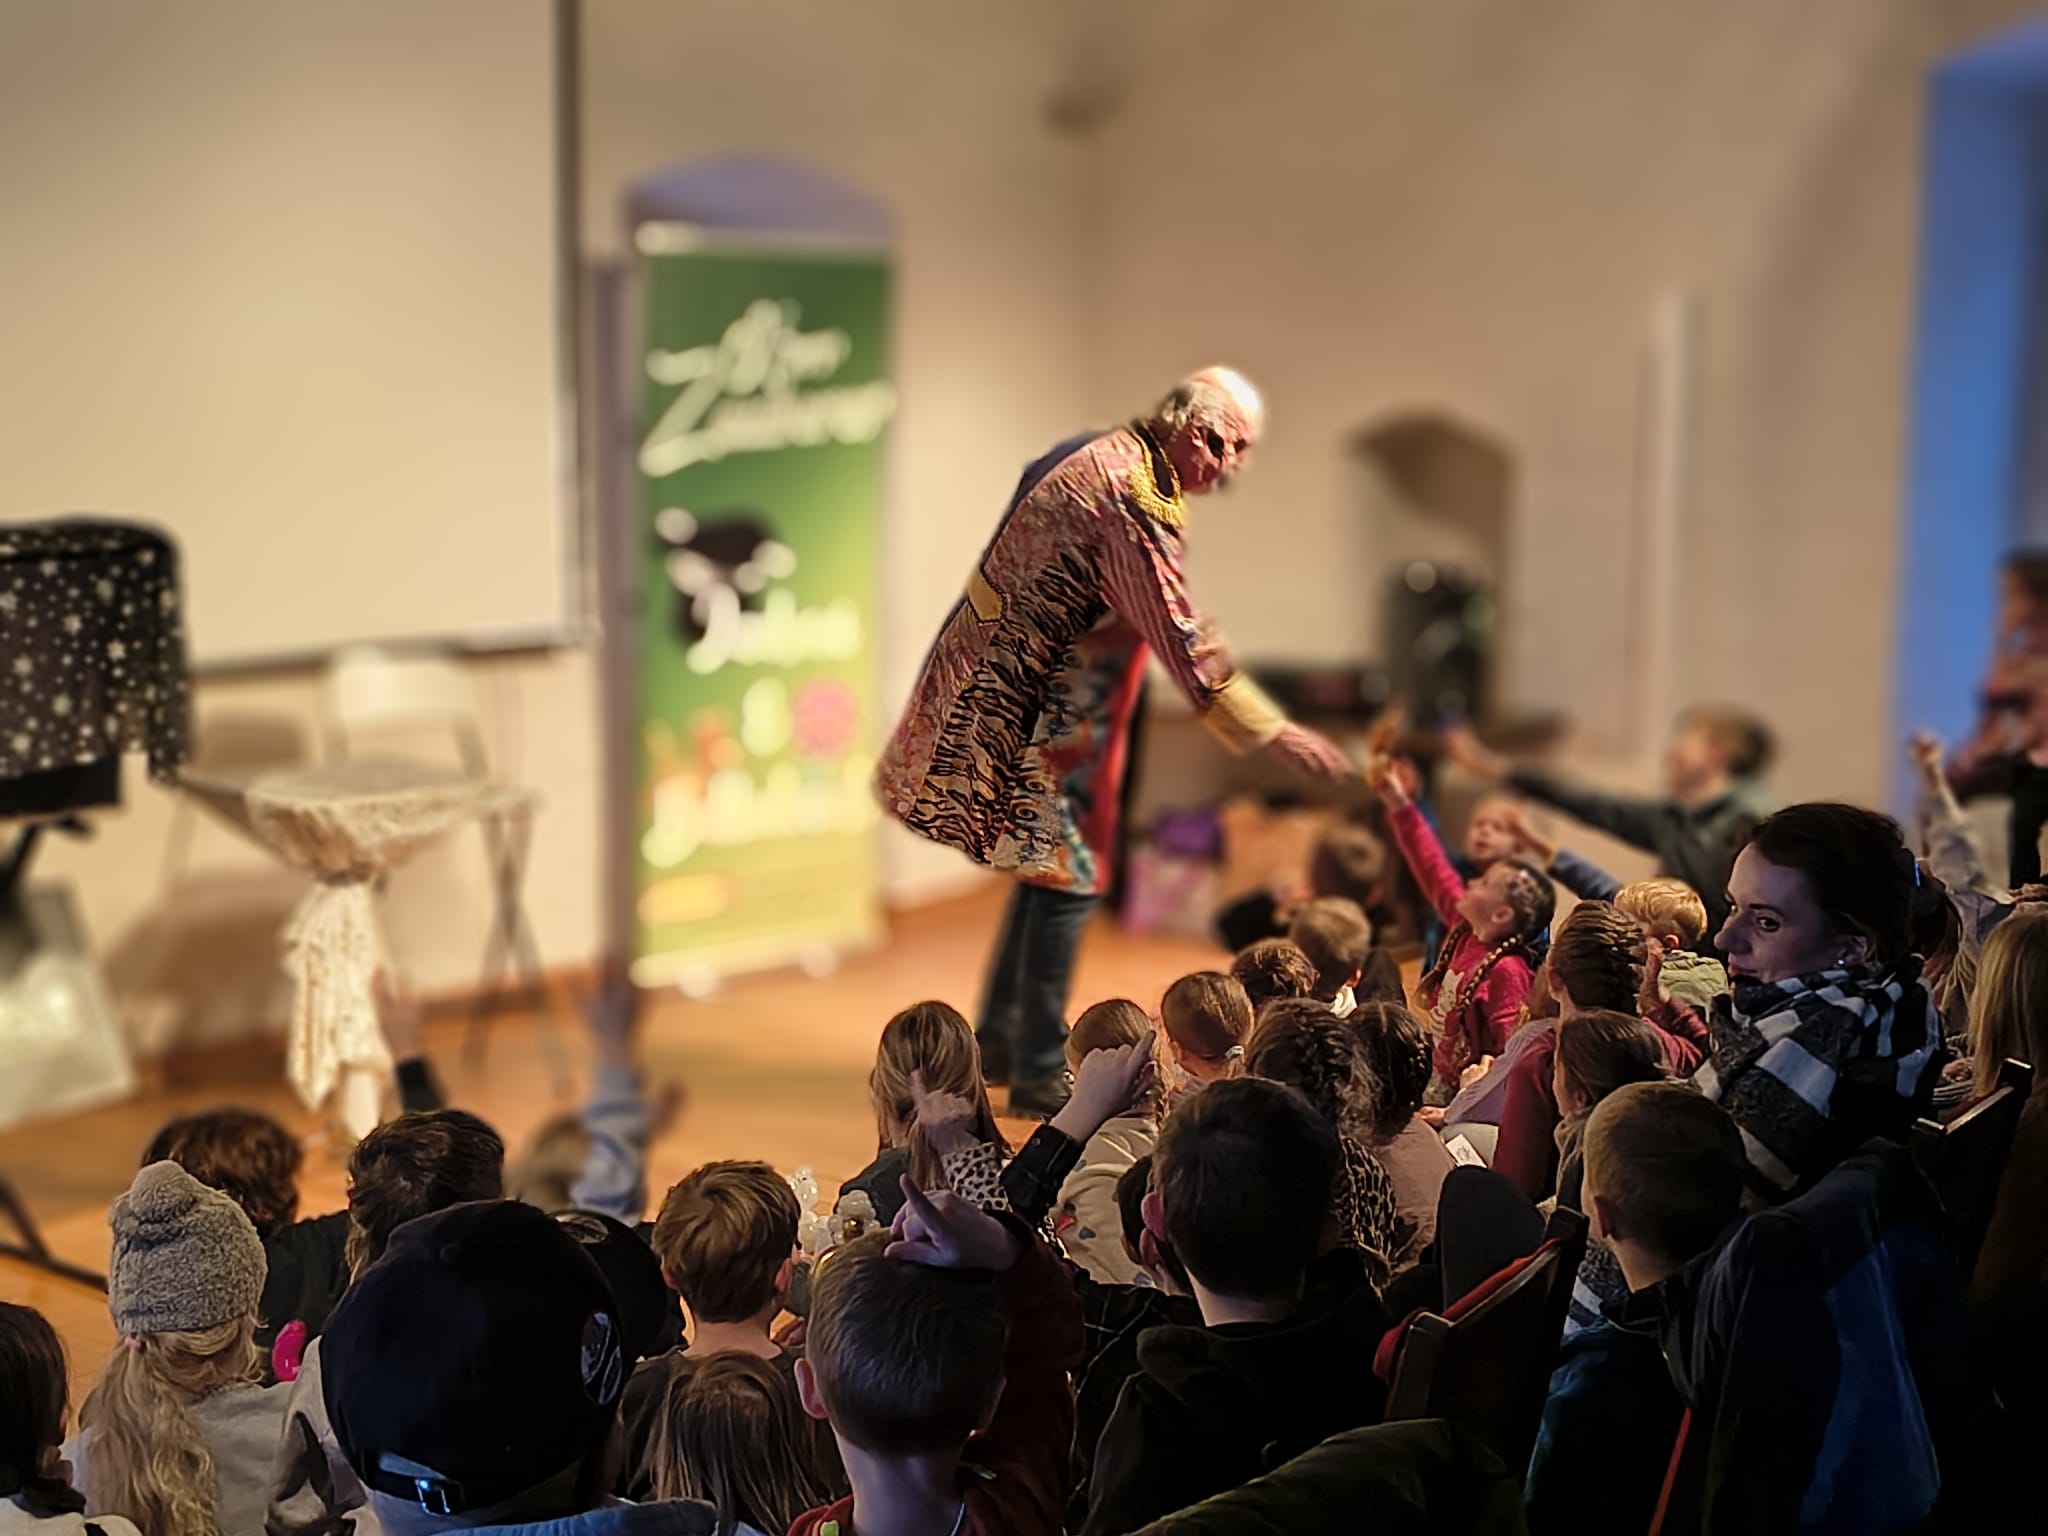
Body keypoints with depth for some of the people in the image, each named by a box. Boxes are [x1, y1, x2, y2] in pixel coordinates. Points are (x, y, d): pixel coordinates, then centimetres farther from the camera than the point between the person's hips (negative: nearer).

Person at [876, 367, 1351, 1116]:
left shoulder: (1101, 459, 11)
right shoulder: (1127, 492, -22)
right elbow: (1177, 631, -26)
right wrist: (1272, 733, -25)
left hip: (1007, 693, 10)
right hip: (1029, 709, -10)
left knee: (1049, 867, 17)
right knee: (1066, 873, -4)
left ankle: (1000, 1040, 27)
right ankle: (1038, 1070, 3)